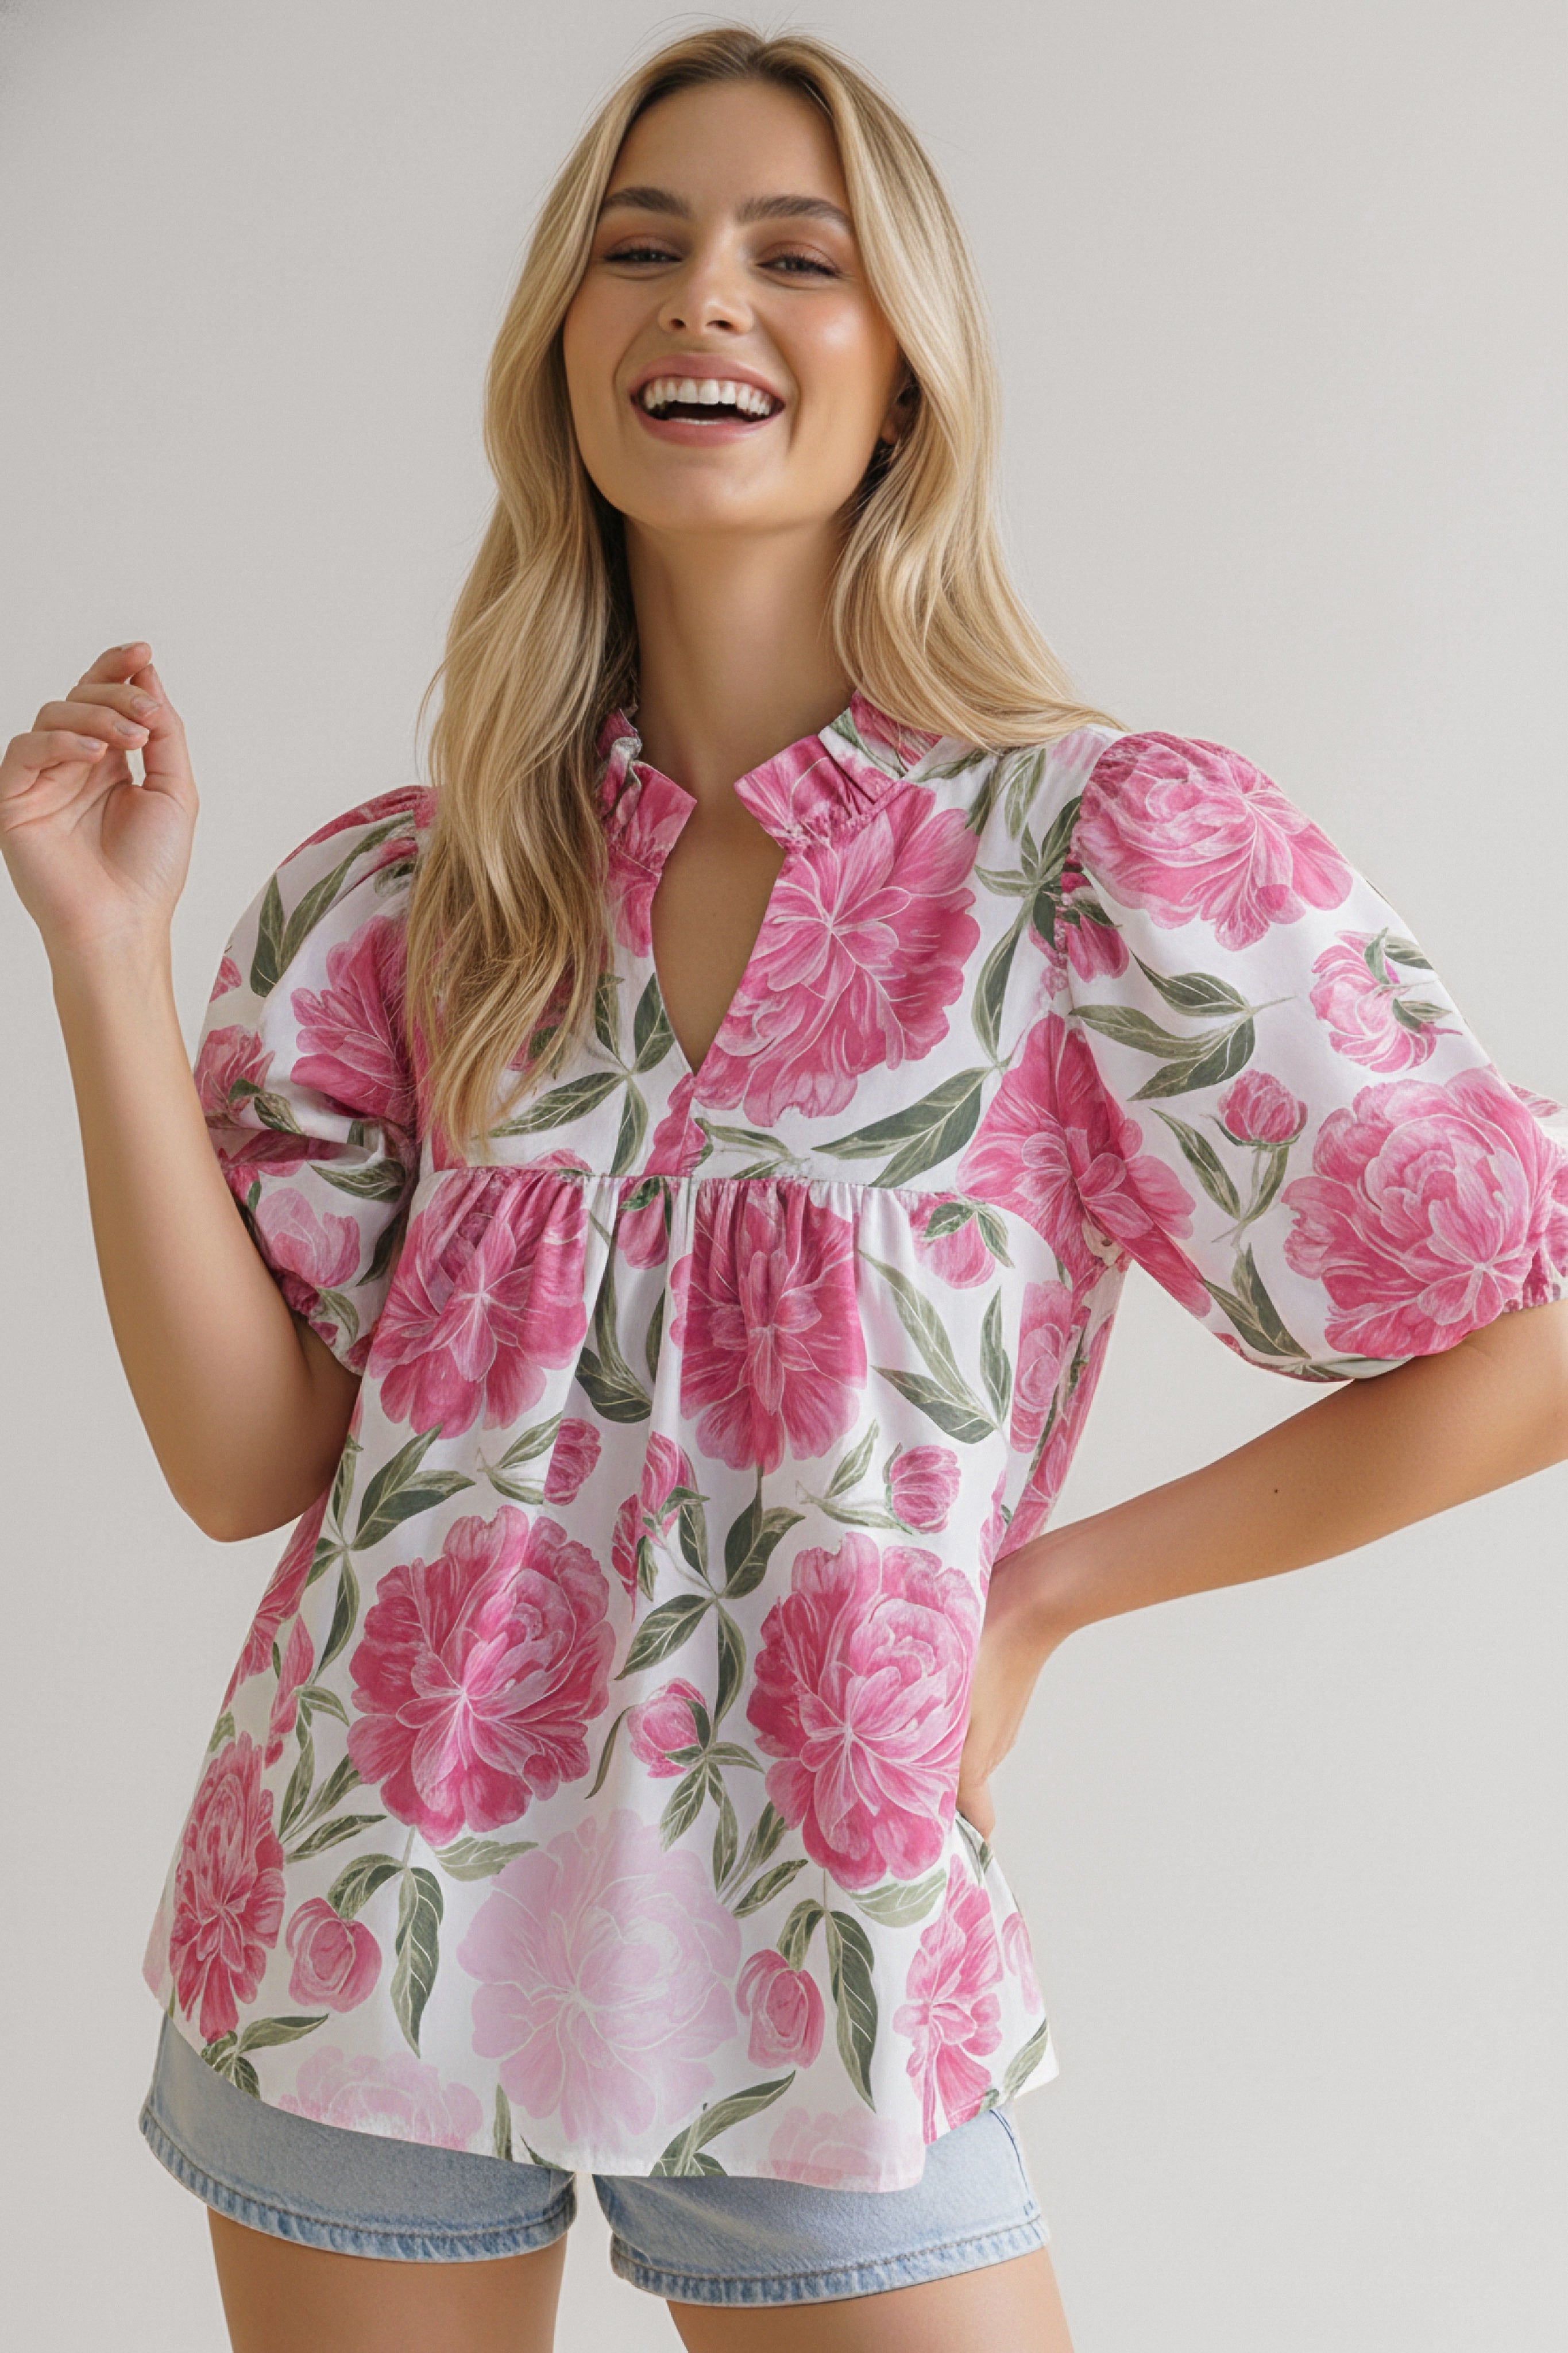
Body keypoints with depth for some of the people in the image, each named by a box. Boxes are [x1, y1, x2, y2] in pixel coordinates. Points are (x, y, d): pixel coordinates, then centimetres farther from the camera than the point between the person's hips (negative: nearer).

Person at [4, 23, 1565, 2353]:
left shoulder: (1103, 850, -10)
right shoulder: (412, 894, 0)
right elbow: (246, 1453, -4)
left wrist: (1048, 1587, -6)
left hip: (812, 1980, -2)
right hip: (355, 1922, 3)